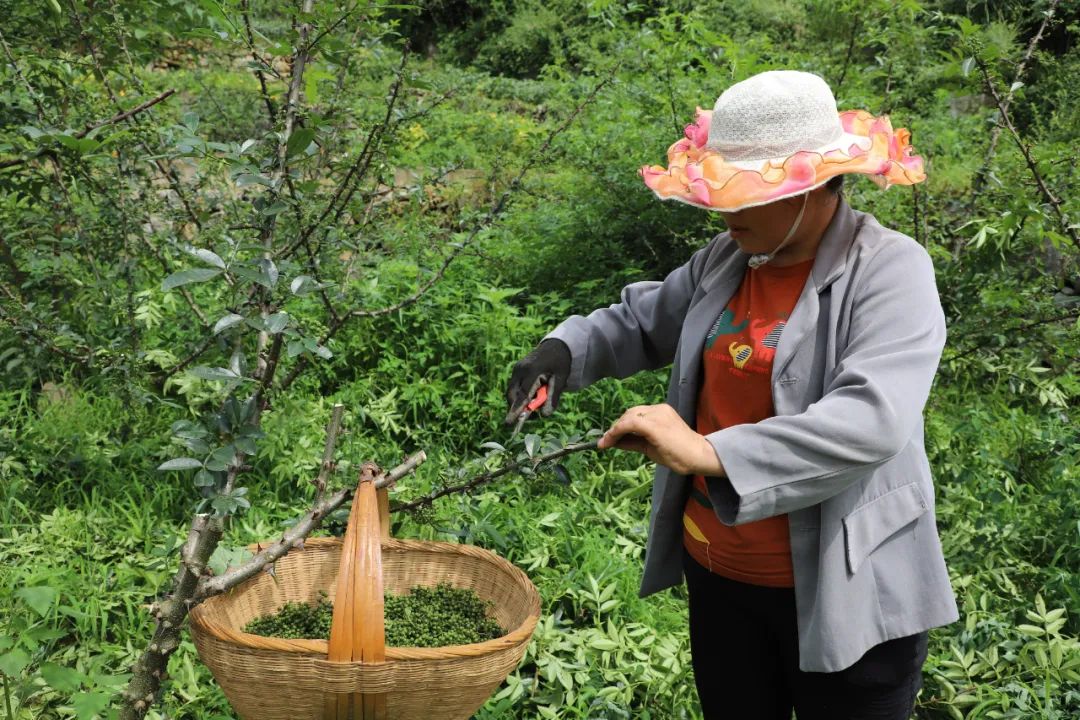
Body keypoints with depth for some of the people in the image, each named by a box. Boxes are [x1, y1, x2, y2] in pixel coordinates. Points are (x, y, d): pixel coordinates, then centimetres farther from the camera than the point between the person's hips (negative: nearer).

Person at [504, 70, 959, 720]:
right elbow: (642, 323, 18)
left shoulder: (891, 270, -17)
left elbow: (873, 421, -31)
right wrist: (565, 350, -3)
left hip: (845, 591, -6)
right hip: (718, 572, 6)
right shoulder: (727, 260, 2)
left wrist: (709, 453, -36)